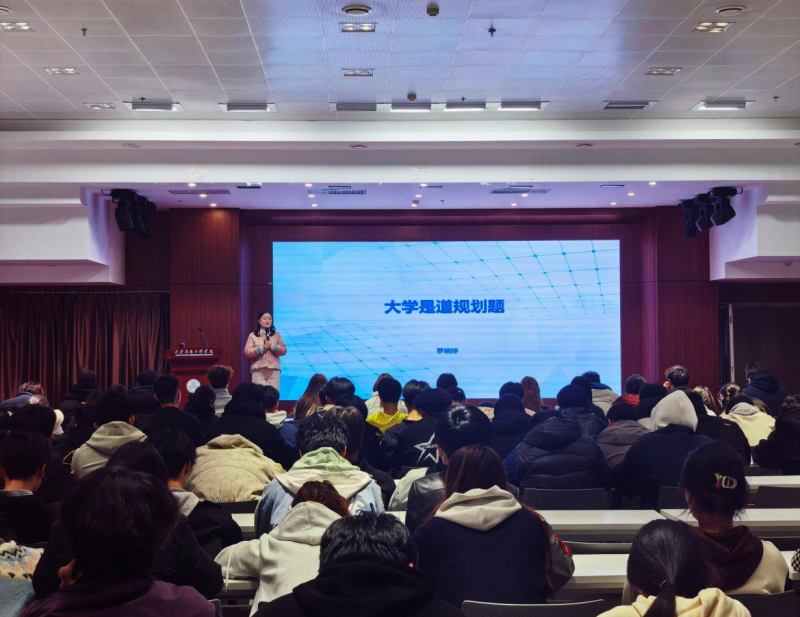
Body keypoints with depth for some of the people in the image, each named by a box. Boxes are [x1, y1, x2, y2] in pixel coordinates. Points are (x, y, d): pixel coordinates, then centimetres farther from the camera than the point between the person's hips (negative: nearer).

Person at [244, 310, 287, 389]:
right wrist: (262, 348, -13)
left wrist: (272, 346, -11)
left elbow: (284, 350, 5)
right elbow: (247, 352, -2)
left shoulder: (276, 335, 11)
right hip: (258, 370, -1)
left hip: (273, 369, 1)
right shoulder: (253, 335, 7)